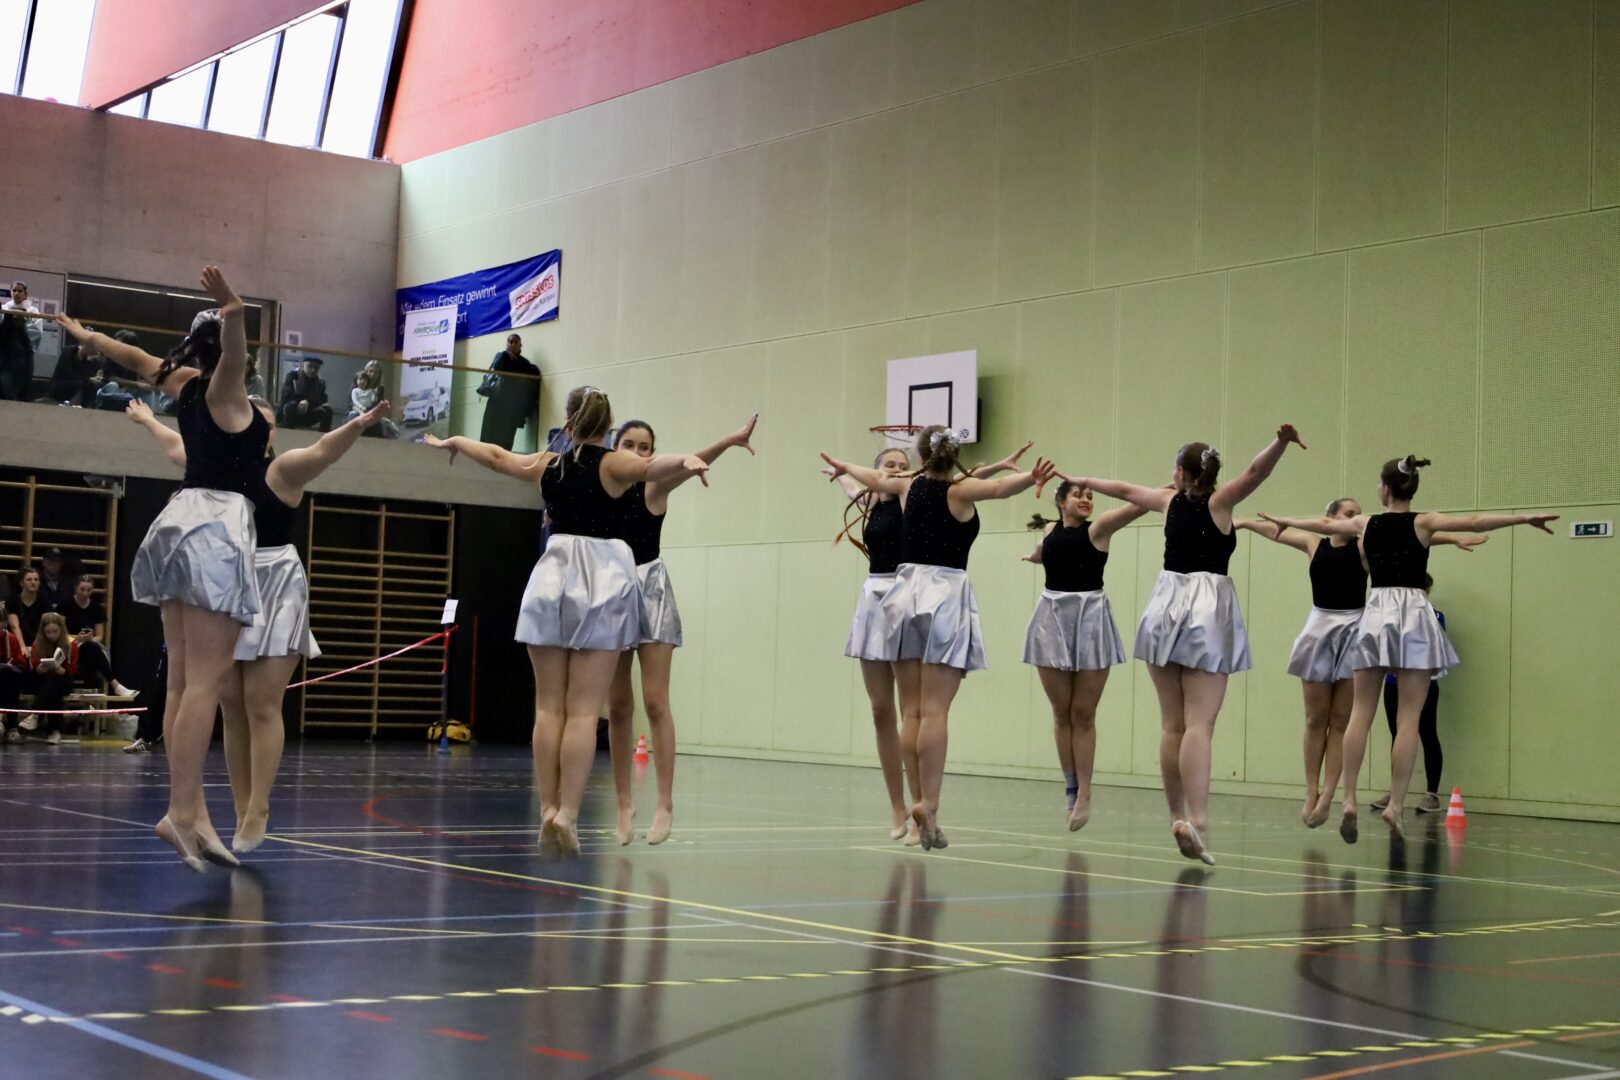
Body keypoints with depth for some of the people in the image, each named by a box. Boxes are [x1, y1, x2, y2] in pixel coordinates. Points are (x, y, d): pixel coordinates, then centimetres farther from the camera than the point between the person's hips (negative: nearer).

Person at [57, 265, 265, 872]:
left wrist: (83, 333, 52)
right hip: (216, 526, -9)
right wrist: (233, 315, -51)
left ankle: (192, 811, 4)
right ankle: (181, 811, -19)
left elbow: (134, 356, 34)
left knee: (183, 680, 4)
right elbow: (233, 354, -30)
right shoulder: (221, 389, -5)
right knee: (206, 681, -13)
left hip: (184, 524, 9)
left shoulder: (183, 385, 15)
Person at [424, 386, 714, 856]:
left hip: (551, 578, 4)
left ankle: (547, 810, 5)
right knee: (583, 711, -6)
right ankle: (567, 812, -12)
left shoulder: (546, 464, 10)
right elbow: (652, 466, -25)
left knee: (548, 707, 6)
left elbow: (496, 455, 27)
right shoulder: (613, 464, -3)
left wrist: (452, 442, 44)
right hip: (602, 583, -4)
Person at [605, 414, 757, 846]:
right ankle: (624, 805, 11)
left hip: (650, 590, -3)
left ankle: (665, 805, -6)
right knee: (617, 707, 5)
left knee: (655, 702, -7)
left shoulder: (654, 488, -4)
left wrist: (729, 441, -37)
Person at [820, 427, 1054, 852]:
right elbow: (999, 488, -23)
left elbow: (875, 478, 32)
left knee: (911, 711, 6)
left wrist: (843, 466, 53)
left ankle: (921, 802, 5)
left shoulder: (908, 486, 12)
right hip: (946, 597, -4)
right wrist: (1031, 477, -40)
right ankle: (928, 804, -18)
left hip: (906, 593, 4)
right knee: (935, 711, -10)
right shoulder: (960, 490, -2)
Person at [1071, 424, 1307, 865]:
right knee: (1199, 724, -12)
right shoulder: (1218, 501, 1)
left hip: (1165, 608, 4)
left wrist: (1081, 481, 44)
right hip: (1206, 611, -4)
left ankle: (1178, 816, 13)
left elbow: (1126, 489, 28)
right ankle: (1195, 820, -23)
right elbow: (1254, 472, -17)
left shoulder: (1169, 500, 11)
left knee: (1171, 724, 10)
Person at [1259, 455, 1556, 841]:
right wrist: (1526, 518, -16)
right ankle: (1395, 804, -7)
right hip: (1413, 615, -2)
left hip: (1376, 614, 3)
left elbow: (1323, 524, 24)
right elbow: (1474, 522, -13)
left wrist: (1282, 521, 41)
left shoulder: (1365, 524, 9)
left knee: (1360, 713, 4)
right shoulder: (1423, 523, 0)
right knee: (1408, 718, -2)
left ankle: (1349, 799, -4)